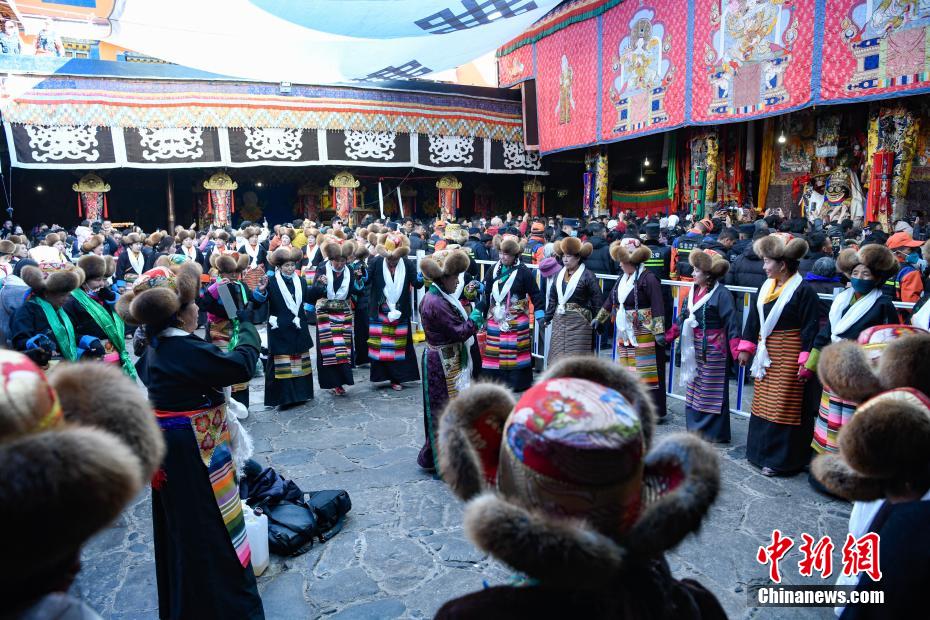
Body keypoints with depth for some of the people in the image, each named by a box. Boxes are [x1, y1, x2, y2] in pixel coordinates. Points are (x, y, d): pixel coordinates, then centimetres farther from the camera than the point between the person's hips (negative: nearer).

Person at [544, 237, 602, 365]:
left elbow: (598, 301, -8)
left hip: (578, 323, -6)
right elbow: (553, 297, 15)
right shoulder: (560, 273, 8)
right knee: (557, 358, 8)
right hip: (559, 321, 6)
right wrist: (547, 317, 12)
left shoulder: (587, 275, -10)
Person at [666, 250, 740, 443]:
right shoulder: (694, 291, 8)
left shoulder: (721, 294, -15)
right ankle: (695, 428, 29)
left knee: (712, 391, 3)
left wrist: (736, 350, -25)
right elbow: (683, 317, 15)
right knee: (693, 388, 15)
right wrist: (668, 335, 14)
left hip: (712, 350, -8)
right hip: (694, 349, 8)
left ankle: (714, 433, 15)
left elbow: (732, 324, -18)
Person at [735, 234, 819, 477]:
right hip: (765, 354, 7)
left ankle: (780, 459, 11)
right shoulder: (765, 288, 8)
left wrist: (805, 361, -18)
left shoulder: (803, 291, -14)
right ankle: (761, 451, 28)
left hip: (788, 356, -7)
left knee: (783, 406, 0)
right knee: (763, 402, 14)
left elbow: (810, 329, -15)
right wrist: (746, 348, 12)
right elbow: (754, 318, 14)